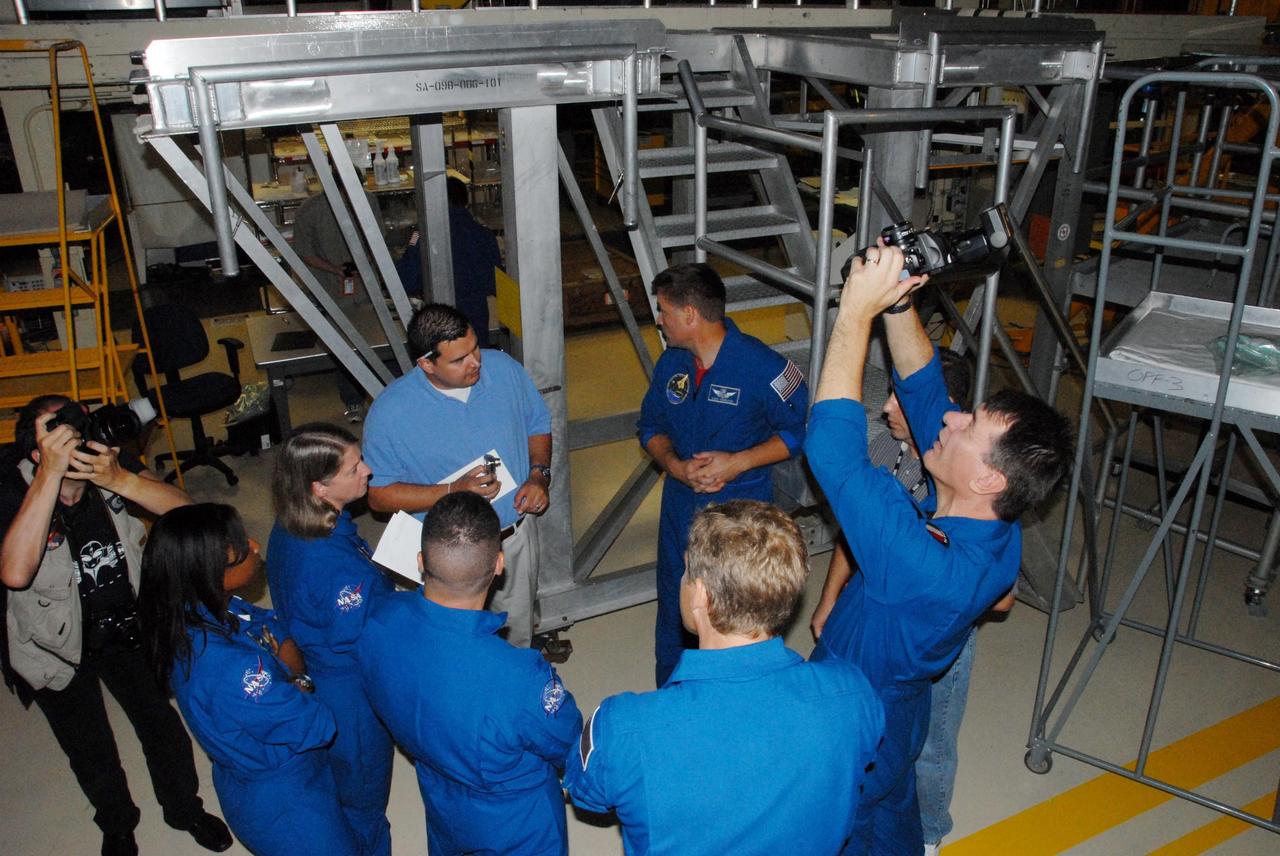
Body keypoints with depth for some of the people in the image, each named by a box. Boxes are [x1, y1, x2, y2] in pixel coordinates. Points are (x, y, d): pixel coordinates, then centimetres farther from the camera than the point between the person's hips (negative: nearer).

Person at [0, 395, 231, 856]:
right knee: (91, 750, 15)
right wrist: (50, 474, -46)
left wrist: (120, 479, -42)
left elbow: (184, 510, -25)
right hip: (58, 645, -2)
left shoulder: (112, 464, -19)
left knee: (164, 726, 11)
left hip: (127, 624, 2)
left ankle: (184, 808, 41)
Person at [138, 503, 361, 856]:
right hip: (282, 806, -8)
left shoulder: (210, 610, -13)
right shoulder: (225, 665, -39)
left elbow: (277, 630, 2)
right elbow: (317, 726, -29)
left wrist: (296, 678, -17)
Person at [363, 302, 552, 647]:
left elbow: (538, 425, 5)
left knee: (519, 629, 26)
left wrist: (539, 475, -12)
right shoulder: (390, 412, -22)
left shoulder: (504, 368, -12)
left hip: (517, 533, 4)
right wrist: (453, 491, -27)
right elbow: (379, 495, -15)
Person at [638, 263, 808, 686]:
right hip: (680, 502, 5)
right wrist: (675, 465, -12)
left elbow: (797, 431, -10)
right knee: (674, 604, 19)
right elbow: (651, 426, 9)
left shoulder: (761, 365, -18)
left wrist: (739, 462, -21)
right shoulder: (671, 361, -1)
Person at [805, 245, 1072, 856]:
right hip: (898, 705, 7)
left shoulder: (930, 568, -44)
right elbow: (924, 386, -11)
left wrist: (857, 311, -44)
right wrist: (897, 301, -22)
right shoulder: (996, 525, -18)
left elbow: (832, 448, -48)